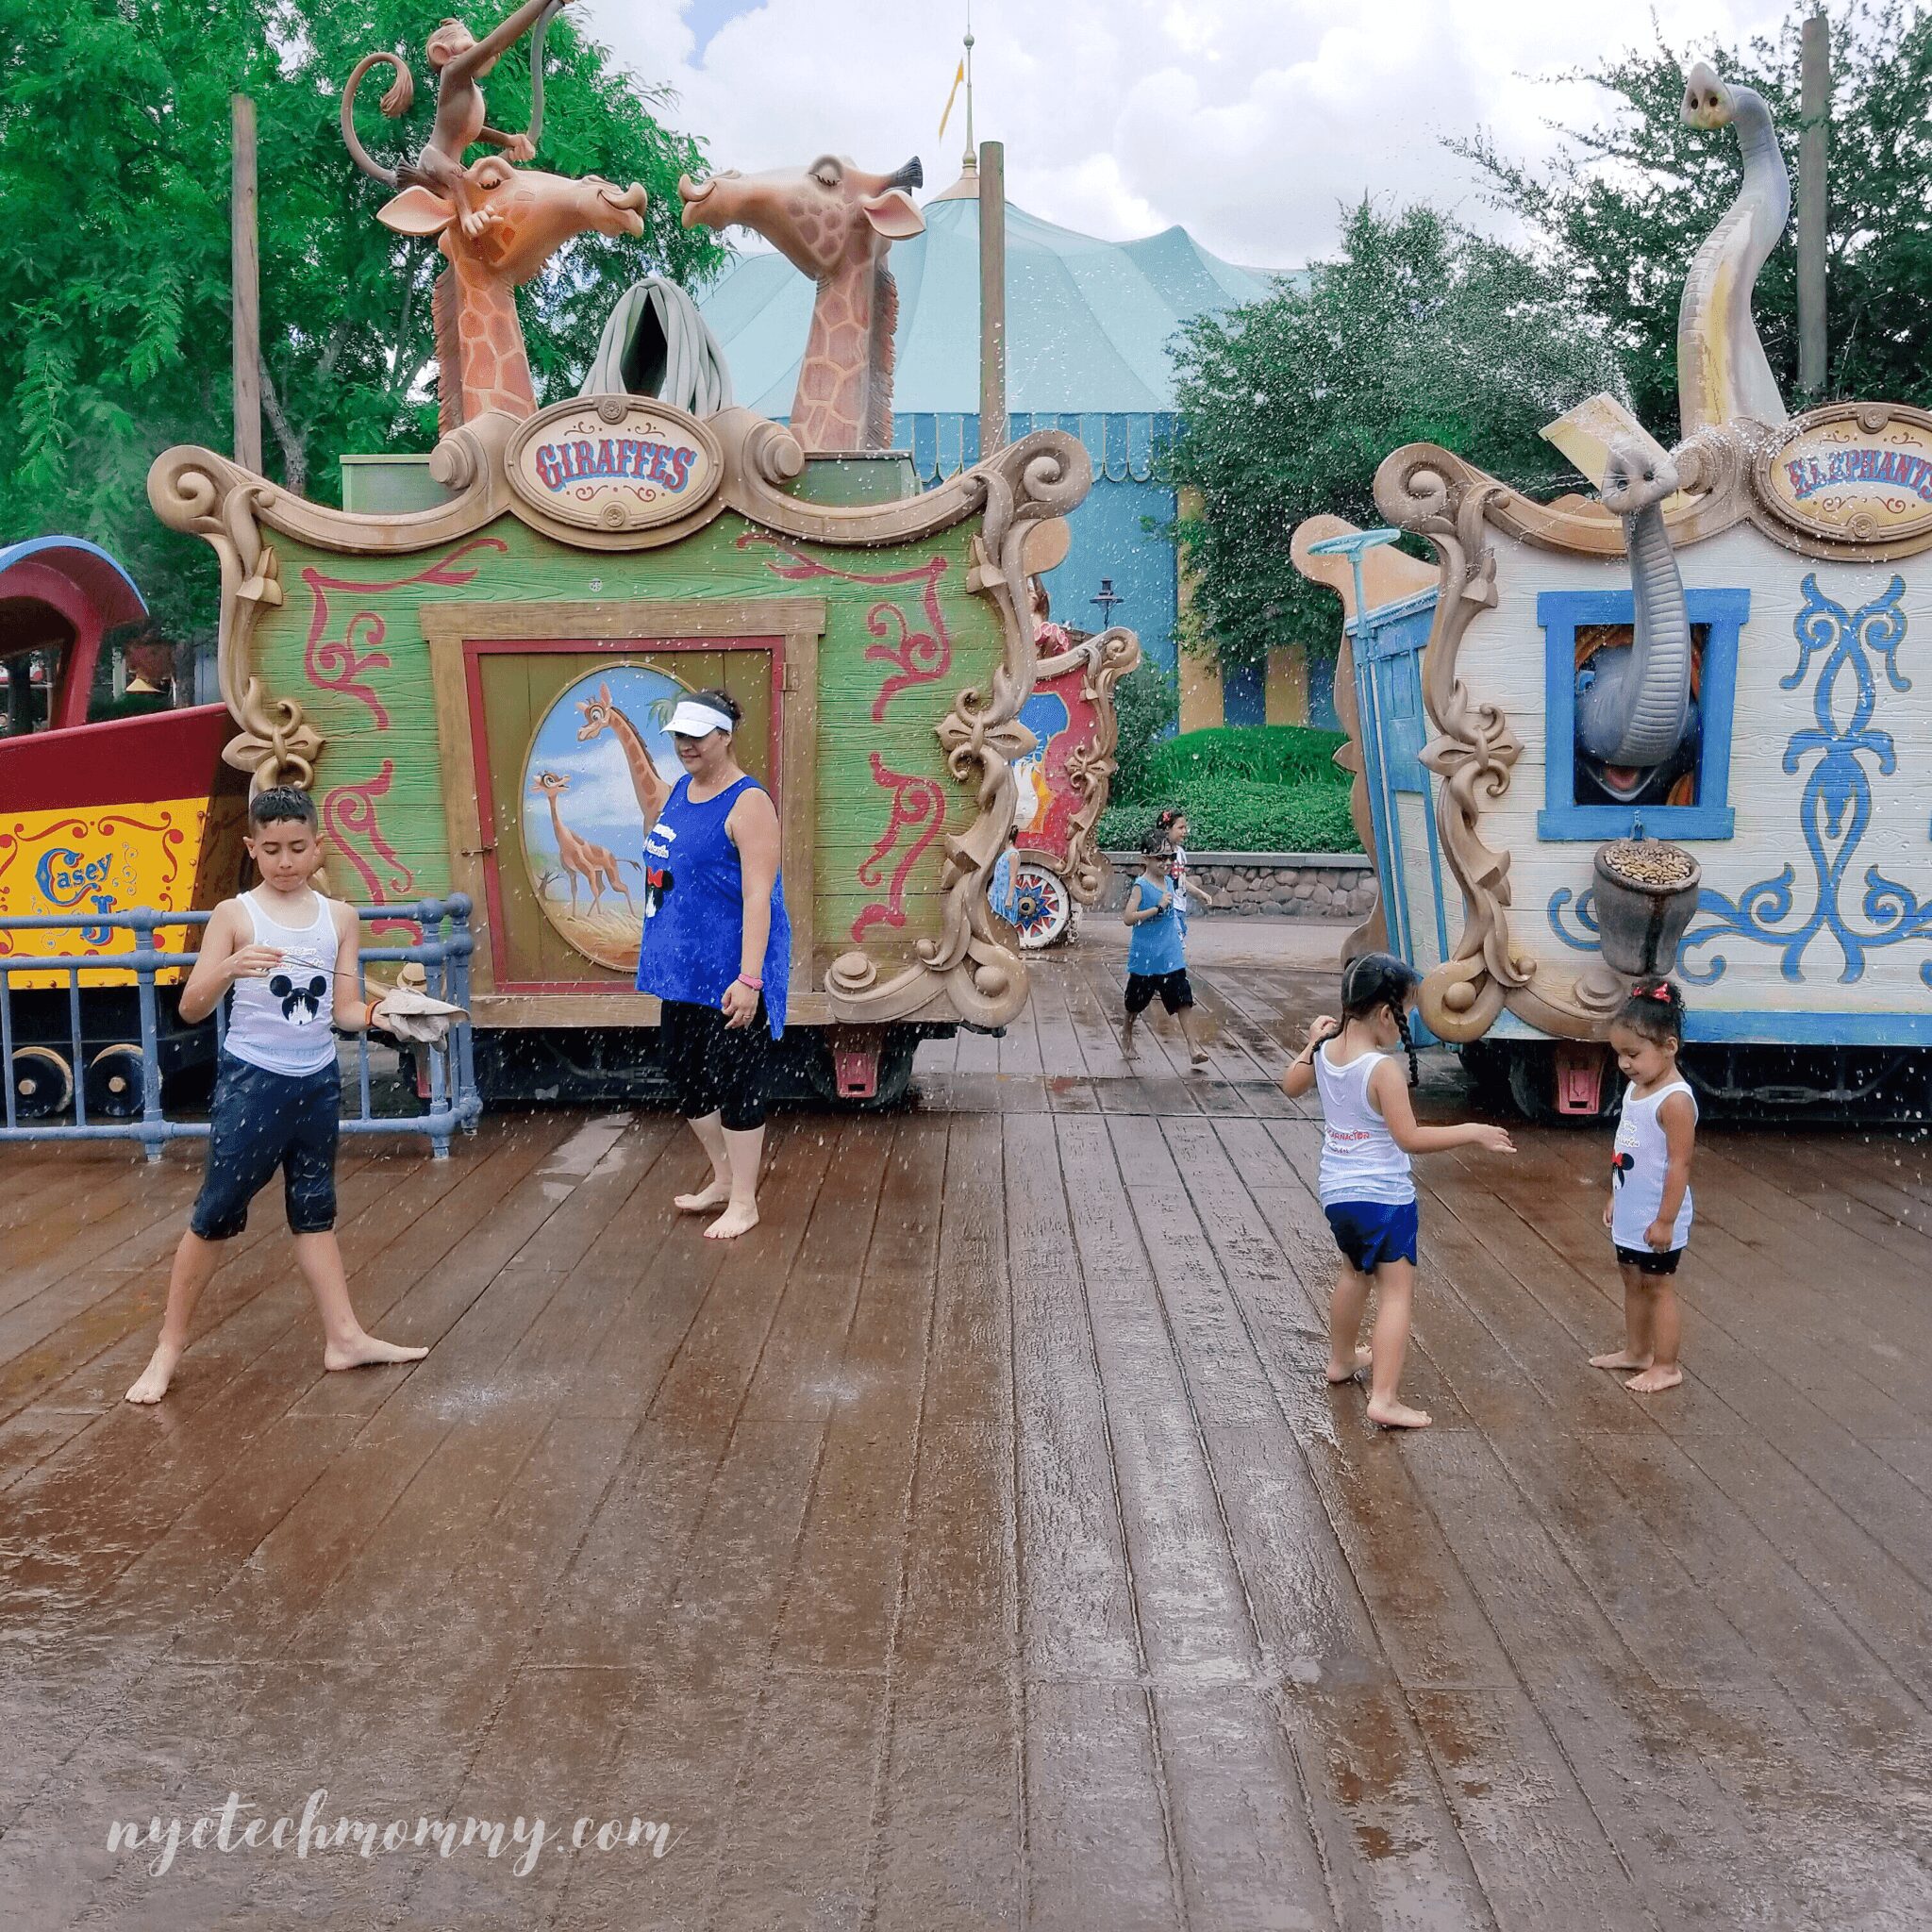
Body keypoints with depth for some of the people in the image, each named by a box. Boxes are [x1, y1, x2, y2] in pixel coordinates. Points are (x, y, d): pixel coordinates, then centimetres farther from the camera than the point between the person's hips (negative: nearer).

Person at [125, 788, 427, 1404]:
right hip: (250, 1081, -4)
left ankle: (344, 1337, 20)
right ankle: (169, 1347, 13)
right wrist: (229, 971, -29)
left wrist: (382, 1012, -17)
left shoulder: (339, 916, 3)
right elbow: (191, 1009, -10)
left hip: (318, 1082, 4)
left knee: (315, 1210, 15)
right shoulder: (234, 915, -7)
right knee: (216, 1213, 1)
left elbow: (345, 1011, 4)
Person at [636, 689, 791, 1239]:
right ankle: (724, 1178, 36)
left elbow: (758, 896, -22)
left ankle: (743, 1203, 15)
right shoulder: (680, 791, 9)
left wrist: (749, 978, -26)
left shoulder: (747, 802, -16)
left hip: (730, 974, -9)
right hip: (685, 967, 9)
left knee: (735, 1084, 0)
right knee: (683, 1072, 17)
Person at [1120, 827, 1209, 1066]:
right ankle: (1127, 1033, 37)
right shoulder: (1140, 886, -13)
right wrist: (1159, 907, -25)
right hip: (1145, 956, -5)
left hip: (1171, 956, 5)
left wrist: (1181, 940, 21)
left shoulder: (1169, 882, 7)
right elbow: (1128, 918, -22)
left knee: (1183, 999, -5)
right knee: (1137, 1000, 12)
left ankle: (1193, 1046, -8)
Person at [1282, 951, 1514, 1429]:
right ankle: (1384, 1398, -9)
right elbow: (1410, 1138, -23)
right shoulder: (1382, 1069, -23)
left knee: (1356, 1270, 30)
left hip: (1335, 1192, 8)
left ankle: (1342, 1360, 45)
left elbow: (1291, 1087, 19)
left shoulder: (1325, 1052, -1)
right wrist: (1471, 1132, -16)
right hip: (1383, 1197, -8)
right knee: (1397, 1292, -2)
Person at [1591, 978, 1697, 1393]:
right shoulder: (1636, 1088, 3)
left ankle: (1666, 1366, 17)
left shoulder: (1675, 1099, -24)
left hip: (1657, 1219, -9)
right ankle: (1636, 1351, 34)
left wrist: (1665, 1220, -22)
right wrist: (1614, 1197, 17)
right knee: (1632, 1280, 19)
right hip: (1630, 1213, 9)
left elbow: (1679, 1164, -24)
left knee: (1658, 1286, 4)